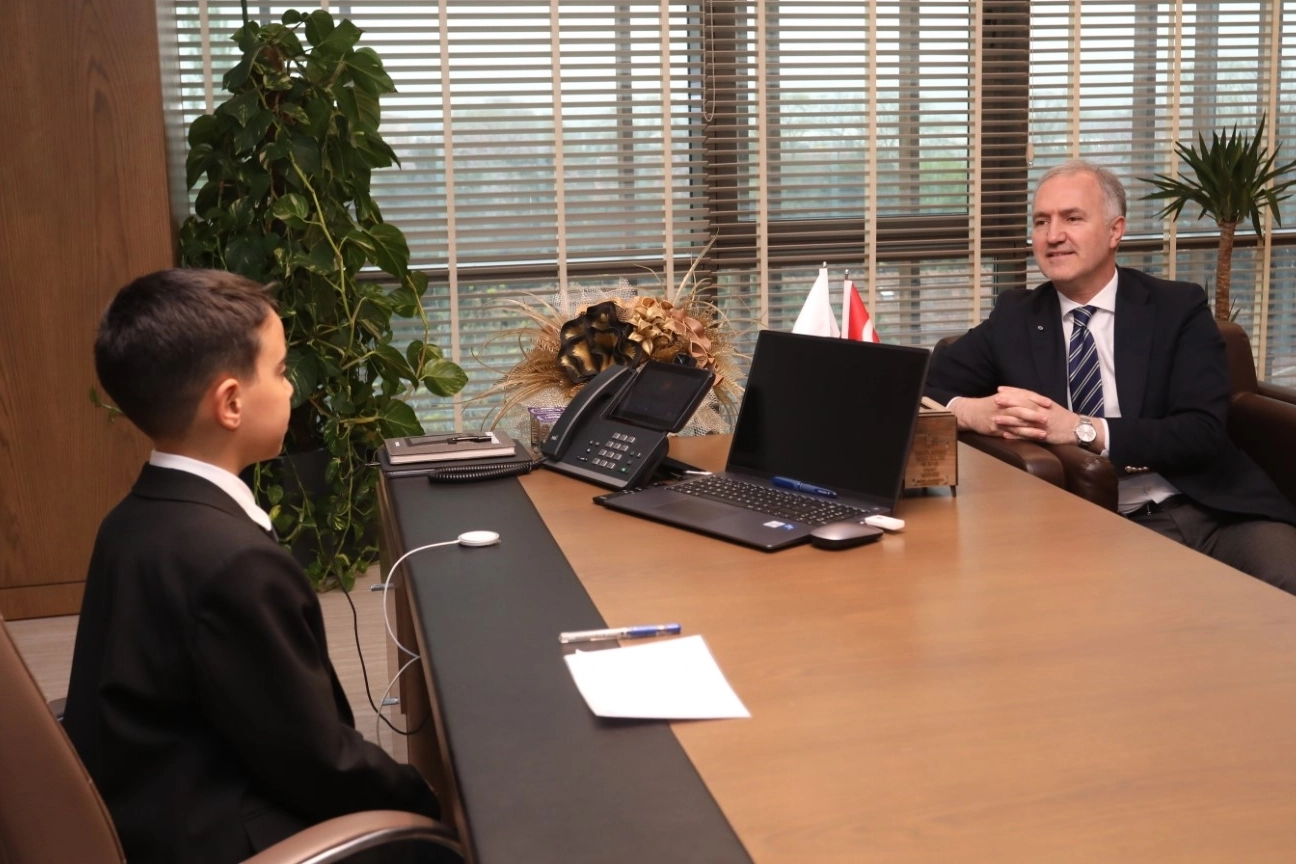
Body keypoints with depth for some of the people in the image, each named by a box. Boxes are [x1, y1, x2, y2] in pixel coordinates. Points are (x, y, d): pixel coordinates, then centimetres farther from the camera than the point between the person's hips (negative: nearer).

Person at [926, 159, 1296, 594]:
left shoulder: (1178, 308, 4)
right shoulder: (1015, 318, 10)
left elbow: (1202, 432, -7)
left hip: (1210, 509, 0)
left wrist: (1083, 430, -20)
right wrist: (970, 411, -16)